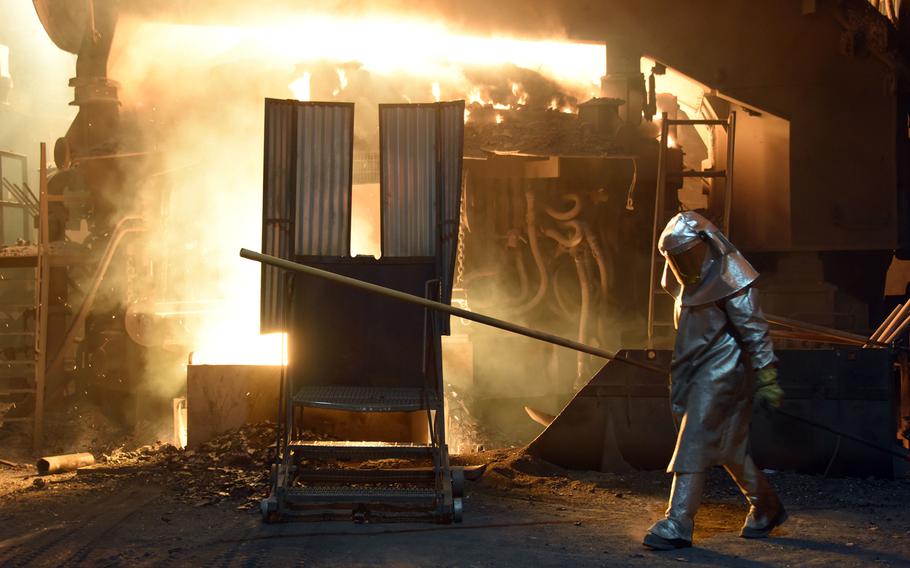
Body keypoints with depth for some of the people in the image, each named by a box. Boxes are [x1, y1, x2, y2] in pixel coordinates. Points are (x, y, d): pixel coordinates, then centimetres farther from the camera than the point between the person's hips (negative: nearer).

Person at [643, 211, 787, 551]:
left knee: (693, 445, -12)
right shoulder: (696, 277, 12)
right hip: (700, 371, 9)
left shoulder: (728, 278, -16)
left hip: (722, 373, -9)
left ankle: (678, 524, -10)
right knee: (728, 447, 15)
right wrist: (679, 376, 23)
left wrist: (766, 378, -20)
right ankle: (765, 509, 29)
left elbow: (754, 331, -17)